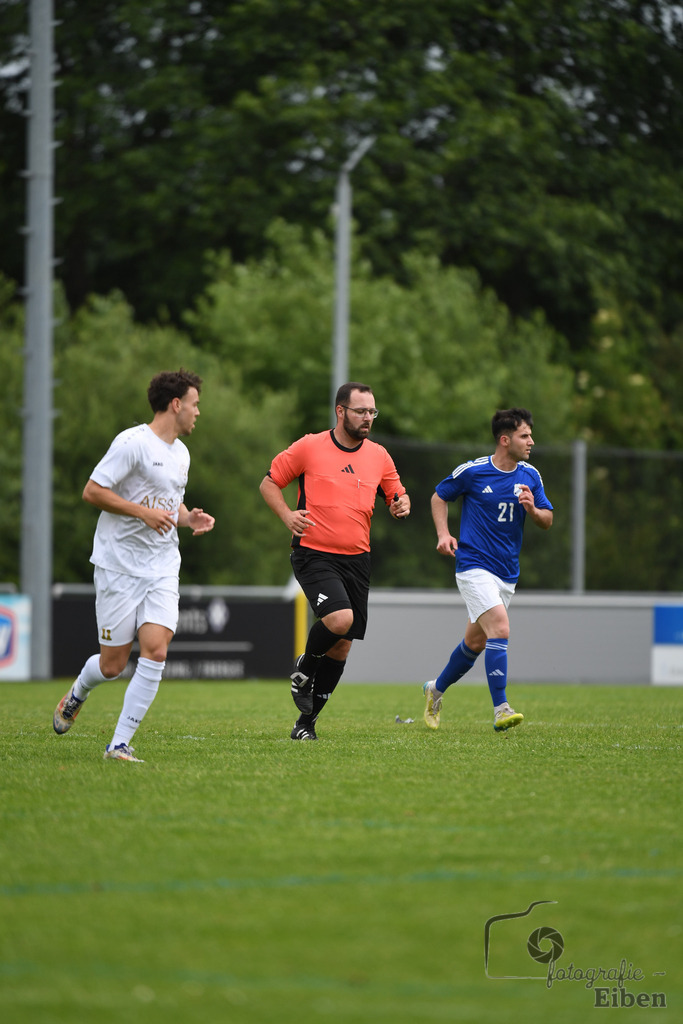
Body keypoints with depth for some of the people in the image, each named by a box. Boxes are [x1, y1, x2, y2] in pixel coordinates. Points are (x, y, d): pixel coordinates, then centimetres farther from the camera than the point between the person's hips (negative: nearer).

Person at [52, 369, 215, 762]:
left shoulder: (181, 452, 14)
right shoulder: (133, 442, -12)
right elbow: (93, 491, -15)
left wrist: (190, 518, 8)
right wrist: (143, 512, -20)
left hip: (163, 568, 6)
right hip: (119, 564, -6)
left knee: (156, 649, -14)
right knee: (113, 664, 1)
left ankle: (120, 744, -9)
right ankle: (76, 696, 38)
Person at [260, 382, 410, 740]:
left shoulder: (378, 456, 8)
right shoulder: (309, 447, -4)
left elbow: (396, 494, 20)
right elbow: (269, 483, 4)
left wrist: (401, 505, -4)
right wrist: (287, 515, -13)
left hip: (356, 559, 5)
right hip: (314, 554, -5)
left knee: (342, 644, 5)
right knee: (340, 618, -27)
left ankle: (307, 720, 19)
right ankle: (304, 667, 5)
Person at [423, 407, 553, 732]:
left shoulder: (530, 476, 4)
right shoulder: (472, 471, -9)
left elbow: (547, 521, 10)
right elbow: (439, 496, 7)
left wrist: (532, 509, -12)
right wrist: (444, 534, -7)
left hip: (508, 572, 6)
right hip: (474, 565, -6)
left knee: (476, 641, 16)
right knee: (500, 628, -23)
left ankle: (436, 689, 40)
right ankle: (501, 710, -25)